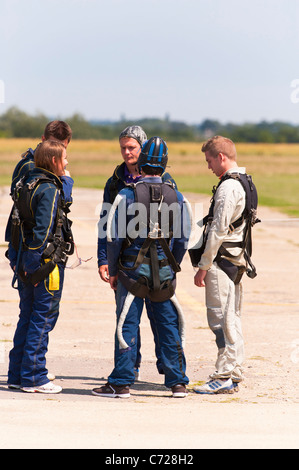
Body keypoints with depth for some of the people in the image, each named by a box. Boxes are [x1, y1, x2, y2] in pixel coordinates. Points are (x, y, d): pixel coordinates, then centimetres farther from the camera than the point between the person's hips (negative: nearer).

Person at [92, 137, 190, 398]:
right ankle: (178, 383, 12)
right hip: (164, 272, 2)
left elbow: (114, 237, -6)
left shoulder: (127, 195, -7)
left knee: (127, 325, 1)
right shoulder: (176, 197, 1)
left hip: (132, 269, -2)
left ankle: (121, 383, 3)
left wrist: (113, 271, 5)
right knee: (169, 326, 9)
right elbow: (183, 239, 5)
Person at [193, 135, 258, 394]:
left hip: (222, 259, -10)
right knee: (232, 319, 13)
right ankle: (234, 376, 18)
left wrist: (203, 267, -14)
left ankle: (223, 378, -7)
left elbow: (218, 231, -19)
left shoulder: (228, 187, -17)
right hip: (237, 259, 10)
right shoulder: (245, 182, 14)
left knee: (221, 319, -7)